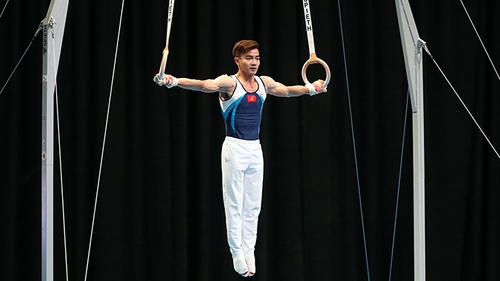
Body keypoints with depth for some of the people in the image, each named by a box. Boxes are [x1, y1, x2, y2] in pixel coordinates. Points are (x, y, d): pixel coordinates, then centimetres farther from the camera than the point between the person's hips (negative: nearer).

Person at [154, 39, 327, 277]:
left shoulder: (264, 83, 7)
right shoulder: (229, 83, -11)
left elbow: (287, 91, 27)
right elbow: (204, 85, -28)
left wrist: (311, 88, 37)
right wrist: (174, 81, -44)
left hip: (255, 149, 6)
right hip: (235, 148, -6)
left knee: (253, 206, 8)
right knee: (234, 204, -1)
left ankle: (249, 251, 15)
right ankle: (237, 253, 4)